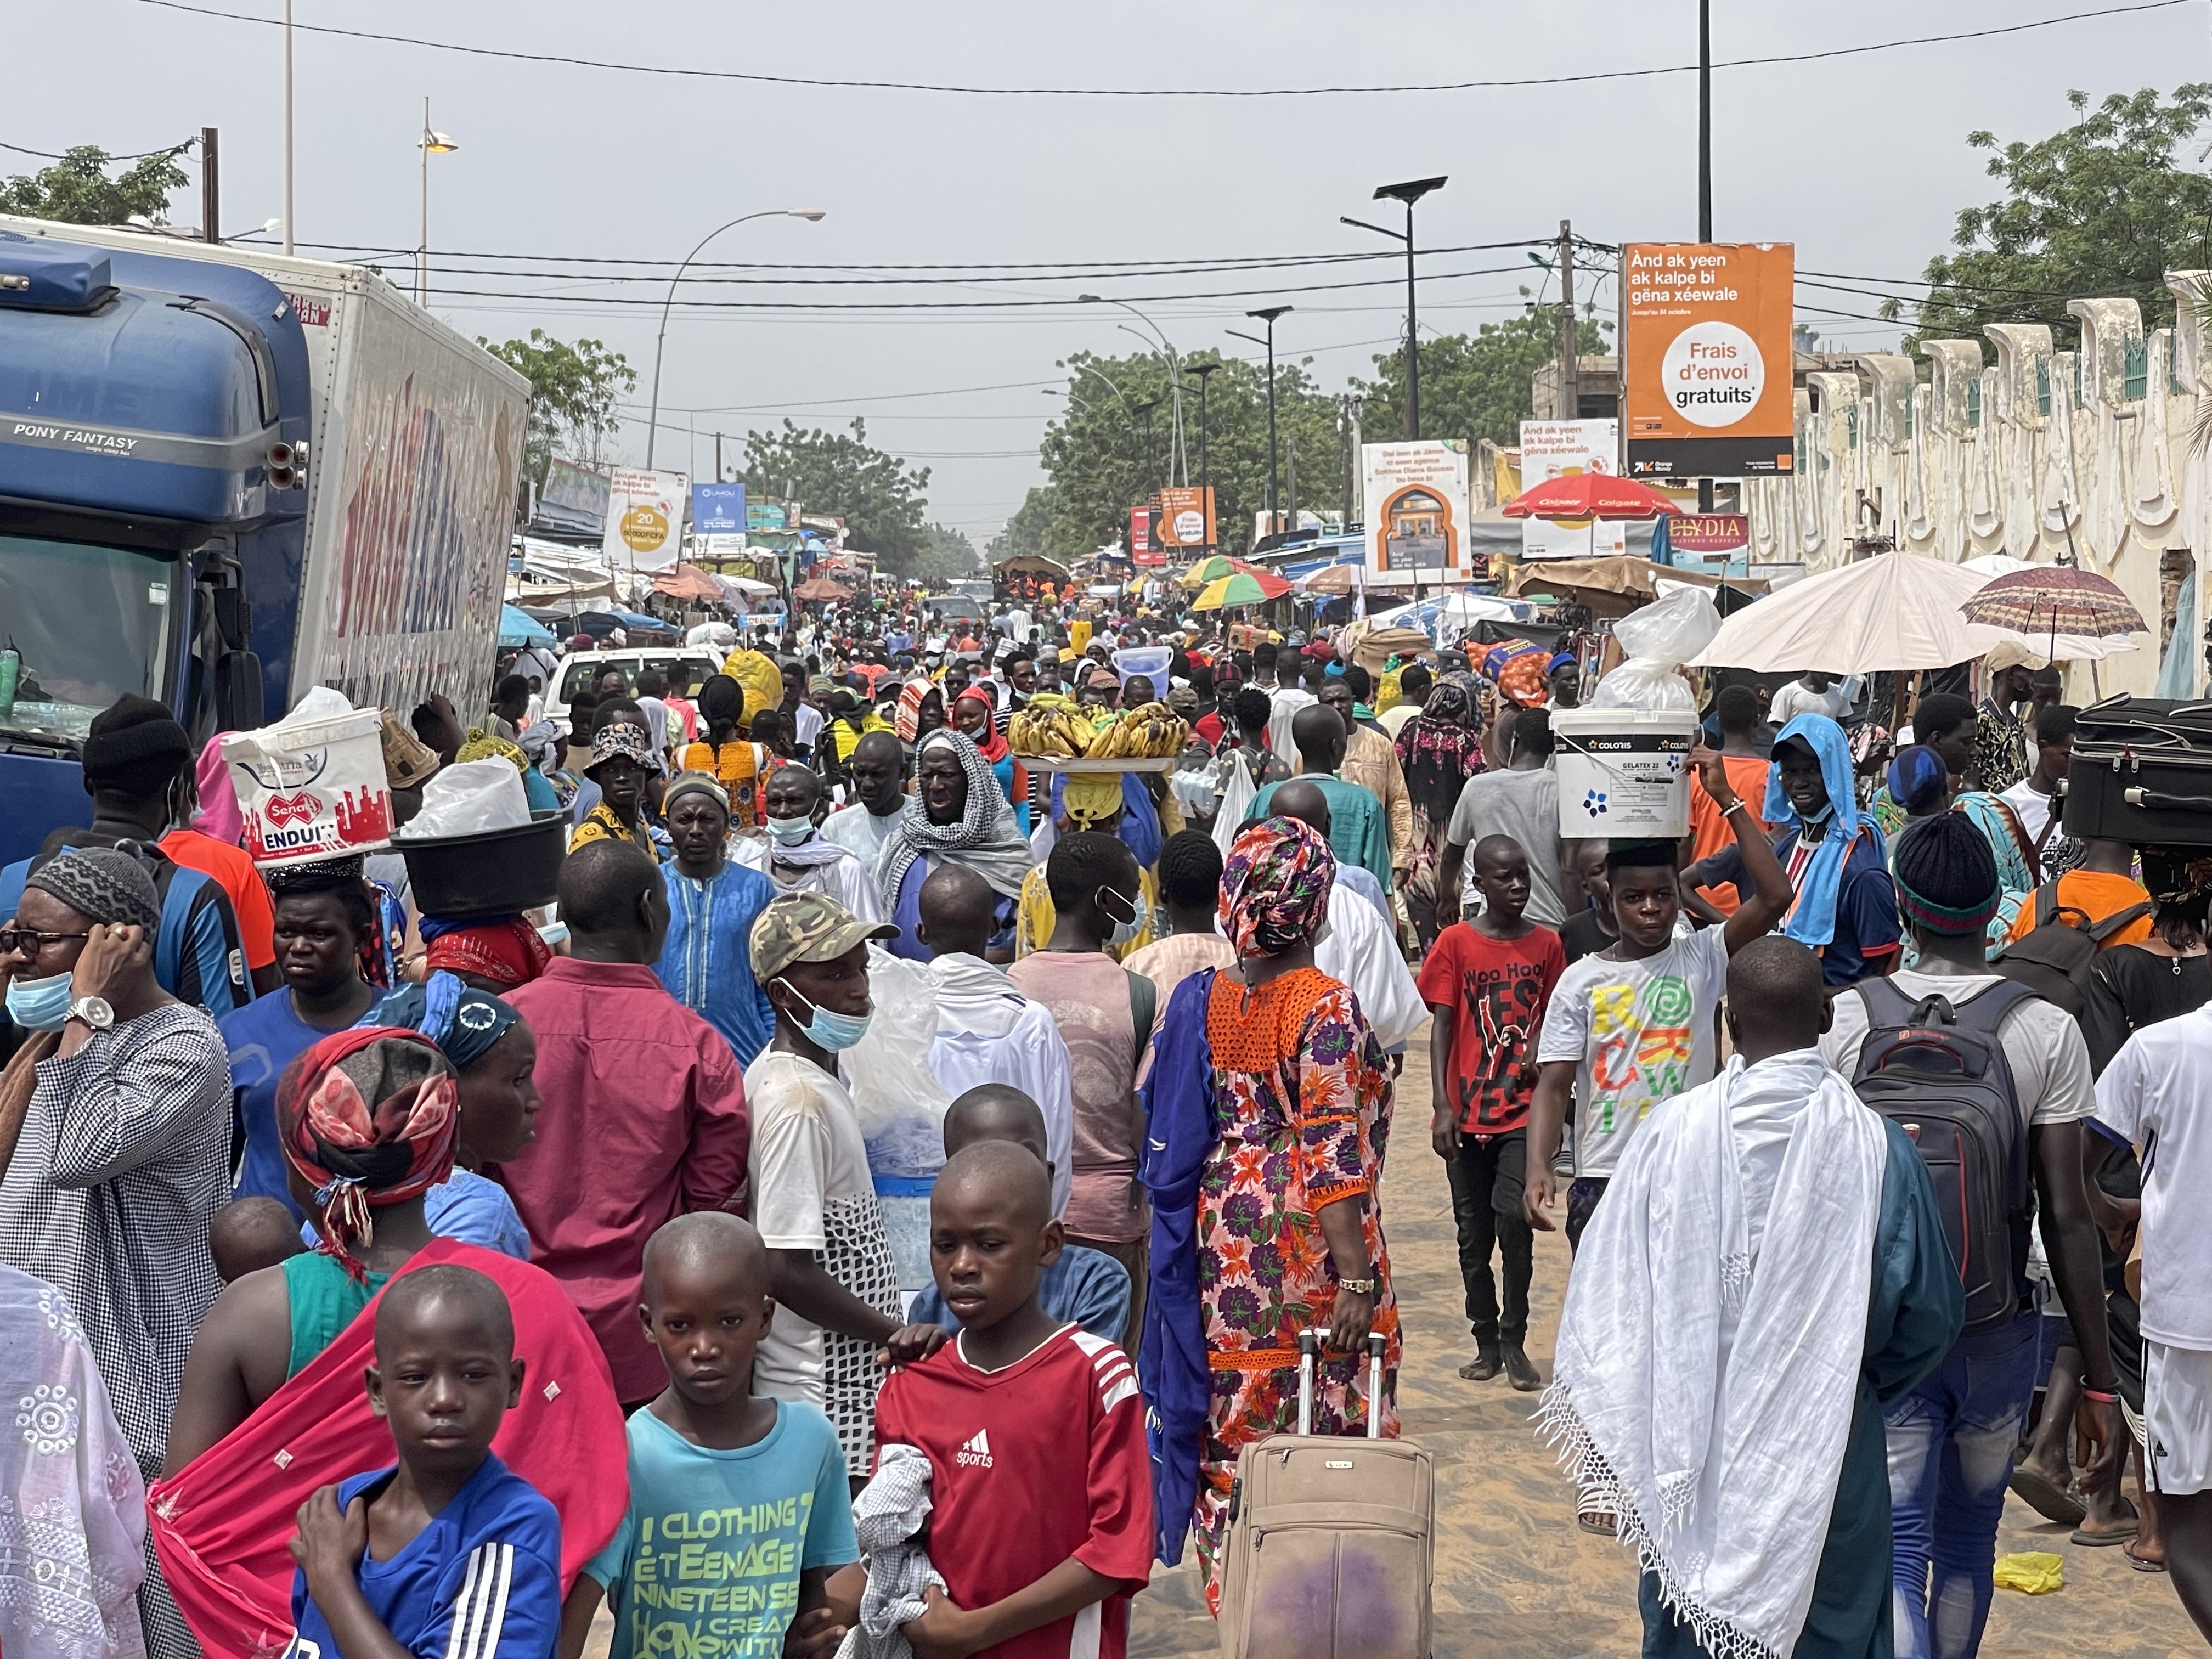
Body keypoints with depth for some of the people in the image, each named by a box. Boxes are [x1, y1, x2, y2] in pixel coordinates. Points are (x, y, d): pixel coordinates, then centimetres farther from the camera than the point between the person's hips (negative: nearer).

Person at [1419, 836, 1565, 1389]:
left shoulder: (1546, 944, 3)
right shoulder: (1456, 943, -1)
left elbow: (1554, 1020, 13)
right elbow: (1441, 1027, -2)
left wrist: (1541, 1048, -10)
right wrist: (1442, 1108, -9)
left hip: (1523, 1110, 0)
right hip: (1467, 1112, 0)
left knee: (1514, 1219, -15)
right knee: (1474, 1235, 8)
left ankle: (1514, 1341, -1)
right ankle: (1486, 1342, 21)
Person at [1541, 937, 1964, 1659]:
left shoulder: (1674, 1133, -12)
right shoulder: (1875, 1146, -13)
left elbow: (1607, 1295, -5)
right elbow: (1930, 1311, -5)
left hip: (1694, 1443, 1)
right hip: (1829, 1441, -1)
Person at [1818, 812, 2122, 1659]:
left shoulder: (1846, 1019, -6)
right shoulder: (2047, 1032, -7)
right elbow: (2067, 1216, -8)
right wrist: (2099, 1381, -2)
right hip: (1997, 1328, 1)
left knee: (1897, 1545, 0)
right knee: (1968, 1535, 20)